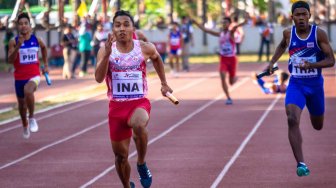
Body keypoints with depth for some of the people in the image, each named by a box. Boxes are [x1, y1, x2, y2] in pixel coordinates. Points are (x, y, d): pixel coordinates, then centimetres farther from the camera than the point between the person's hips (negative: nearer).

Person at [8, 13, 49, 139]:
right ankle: (25, 126, 45)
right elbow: (10, 60, -17)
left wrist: (45, 65, 19)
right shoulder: (14, 42, -8)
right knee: (22, 104, 16)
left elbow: (44, 48, 21)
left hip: (34, 75, -2)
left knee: (28, 91, -35)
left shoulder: (36, 40, -3)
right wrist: (18, 46, -29)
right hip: (20, 77, 2)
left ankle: (32, 118, -14)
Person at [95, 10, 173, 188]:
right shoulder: (105, 51, -6)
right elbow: (99, 78, -19)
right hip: (116, 105, 2)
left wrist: (164, 83, 22)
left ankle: (142, 164, -11)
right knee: (120, 155, 9)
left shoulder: (145, 48, -4)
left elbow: (157, 58, 21)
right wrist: (107, 54, -29)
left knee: (139, 125, -37)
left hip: (140, 103, -2)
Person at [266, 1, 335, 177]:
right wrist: (272, 62, 11)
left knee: (318, 126, 19)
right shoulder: (288, 33, -4)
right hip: (296, 84, 0)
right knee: (292, 120, -25)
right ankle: (301, 164, -27)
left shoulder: (319, 34, -12)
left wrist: (311, 65, -30)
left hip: (315, 85, 0)